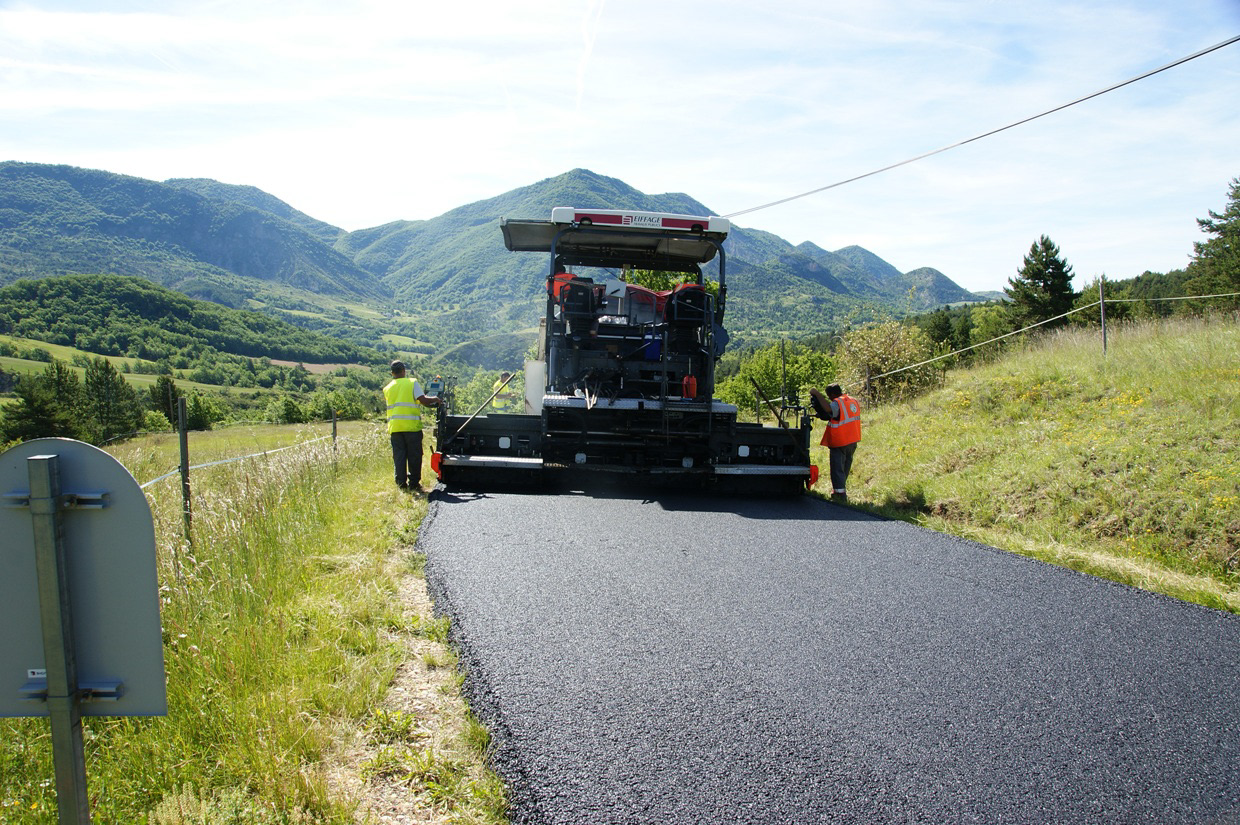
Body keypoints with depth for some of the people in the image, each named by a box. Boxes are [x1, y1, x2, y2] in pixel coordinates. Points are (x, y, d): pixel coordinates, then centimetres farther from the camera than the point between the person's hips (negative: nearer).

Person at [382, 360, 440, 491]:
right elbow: (424, 401, -10)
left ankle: (401, 483, 6)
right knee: (414, 456, 5)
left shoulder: (387, 388, 12)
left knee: (399, 456, 7)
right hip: (412, 426, -3)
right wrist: (435, 399, 9)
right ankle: (414, 483, 6)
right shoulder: (412, 383, -1)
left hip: (394, 427, 3)